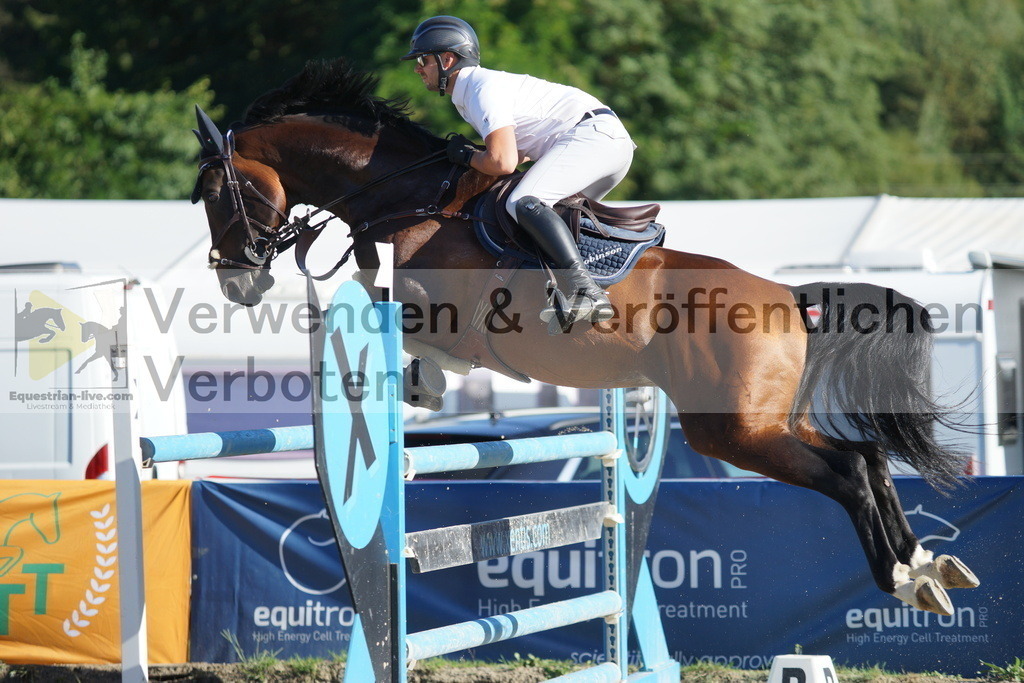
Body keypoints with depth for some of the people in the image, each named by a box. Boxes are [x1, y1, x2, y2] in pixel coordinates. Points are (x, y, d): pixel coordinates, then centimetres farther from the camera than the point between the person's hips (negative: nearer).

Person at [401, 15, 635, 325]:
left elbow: (503, 162, -23)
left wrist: (466, 156, -3)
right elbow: (520, 152, 28)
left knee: (523, 203, -25)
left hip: (594, 133, -11)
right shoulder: (466, 94, 19)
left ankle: (587, 292, -35)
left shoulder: (482, 89, -13)